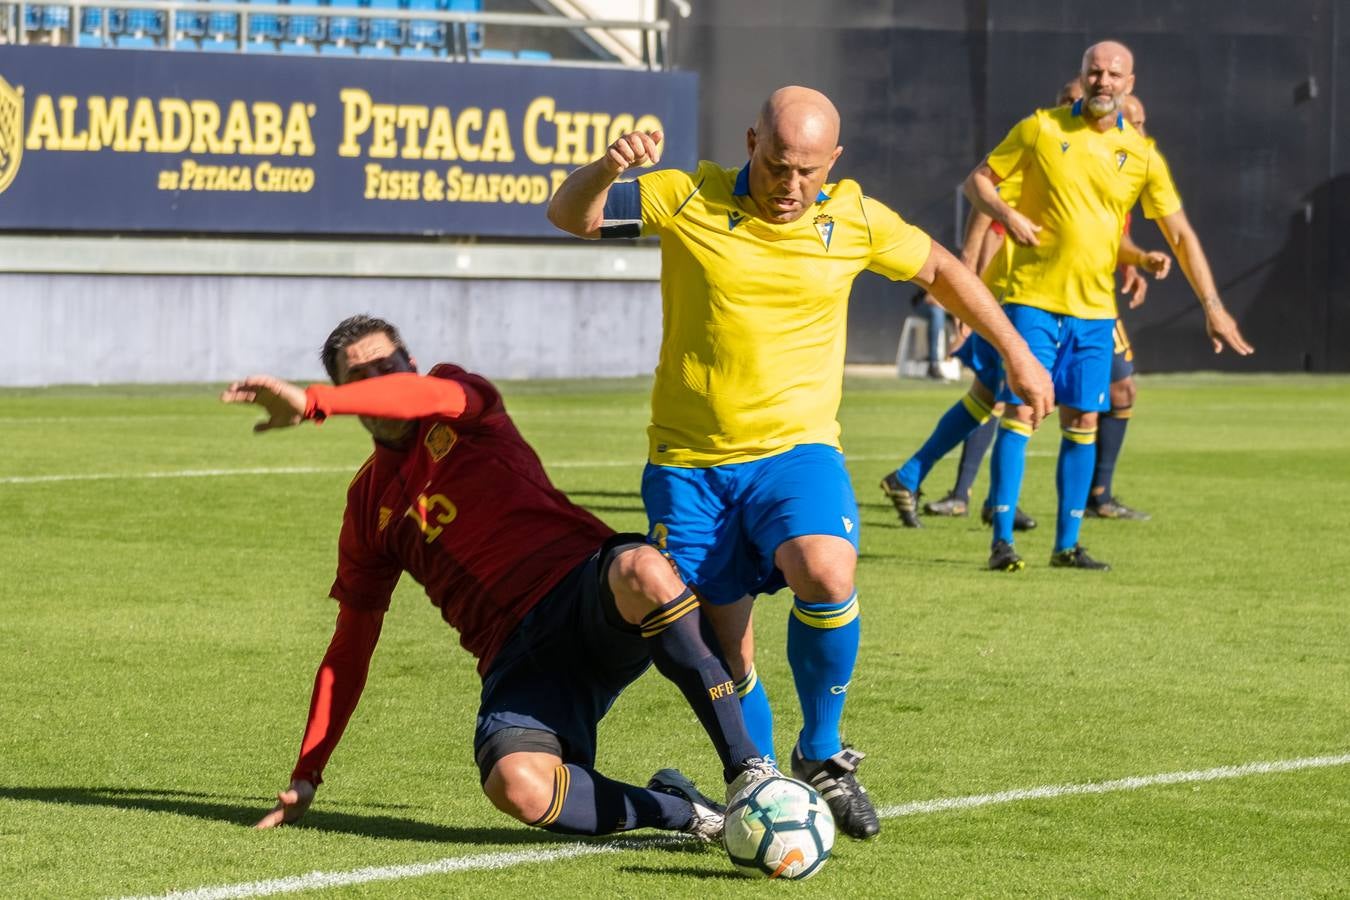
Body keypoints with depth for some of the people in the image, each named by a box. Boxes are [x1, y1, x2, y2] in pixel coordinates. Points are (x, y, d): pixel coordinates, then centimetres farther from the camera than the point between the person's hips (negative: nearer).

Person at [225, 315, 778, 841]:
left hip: (592, 593, -3)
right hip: (519, 658, 3)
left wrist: (309, 403, -24)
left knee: (642, 572, -41)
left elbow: (430, 394, -18)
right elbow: (352, 643, 24)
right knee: (515, 785, -32)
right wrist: (306, 776, 21)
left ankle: (747, 768, -32)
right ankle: (681, 811, -9)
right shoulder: (368, 505, 21)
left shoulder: (458, 409, 10)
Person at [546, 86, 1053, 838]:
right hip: (689, 460, 0)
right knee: (725, 649, -1)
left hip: (796, 449, 0)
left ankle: (823, 755, -6)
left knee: (826, 576, -28)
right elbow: (570, 217, -4)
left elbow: (939, 269, 19)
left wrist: (1016, 353, 23)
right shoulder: (689, 200, -3)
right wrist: (608, 169, -26)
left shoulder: (854, 219, 2)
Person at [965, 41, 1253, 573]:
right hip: (1033, 297, -3)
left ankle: (1067, 544, 13)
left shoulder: (1141, 155, 4)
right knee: (1020, 412, -8)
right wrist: (1006, 214, -15)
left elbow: (1181, 234, 7)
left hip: (1094, 309, 3)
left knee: (1082, 422, 4)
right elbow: (978, 180, 6)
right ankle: (1002, 540, -7)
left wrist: (1211, 305, 0)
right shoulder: (1042, 129, -2)